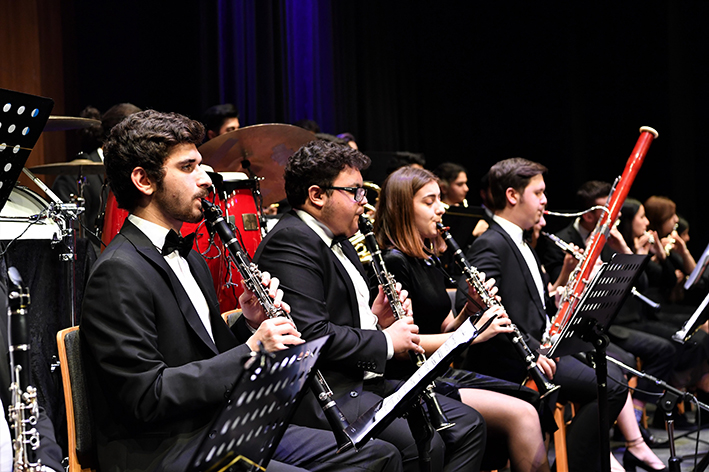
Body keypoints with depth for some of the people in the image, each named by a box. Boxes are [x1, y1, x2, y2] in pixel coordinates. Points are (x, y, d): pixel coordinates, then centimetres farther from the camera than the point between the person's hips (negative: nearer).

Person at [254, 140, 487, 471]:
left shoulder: (337, 241, 19)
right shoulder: (290, 242, -15)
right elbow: (311, 335, -25)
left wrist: (375, 319, 6)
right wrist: (384, 341, -14)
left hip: (362, 381, 11)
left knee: (468, 425, 4)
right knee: (424, 444, -28)